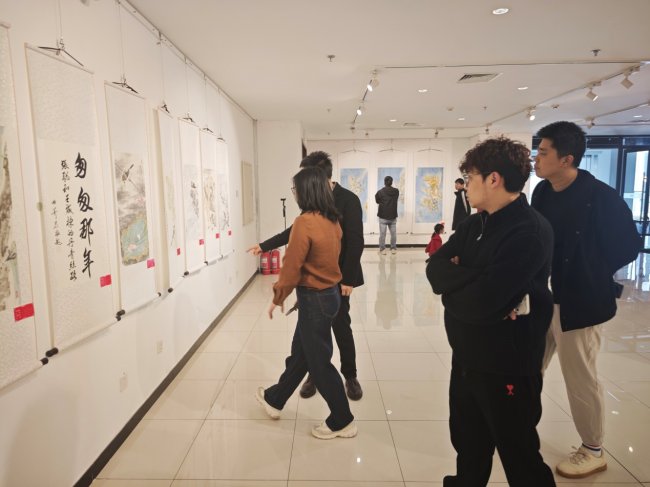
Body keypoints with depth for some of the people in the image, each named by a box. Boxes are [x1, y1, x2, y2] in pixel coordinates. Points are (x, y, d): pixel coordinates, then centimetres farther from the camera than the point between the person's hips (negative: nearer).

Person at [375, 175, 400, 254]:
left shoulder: (380, 192, -10)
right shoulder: (396, 191, -2)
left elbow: (377, 201, 2)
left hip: (383, 216, -2)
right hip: (393, 216, 2)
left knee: (382, 234, 4)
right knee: (393, 234, 12)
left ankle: (382, 249, 6)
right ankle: (393, 249, 18)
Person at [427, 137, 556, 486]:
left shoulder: (530, 232, -21)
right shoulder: (475, 224, 6)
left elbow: (481, 301, -30)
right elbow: (435, 269, -4)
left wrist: (455, 281, -12)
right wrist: (472, 282, -21)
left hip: (506, 366, -7)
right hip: (466, 357, 7)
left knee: (519, 456, 15)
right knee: (467, 444, 25)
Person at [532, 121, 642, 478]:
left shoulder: (601, 197, -18)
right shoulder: (542, 192, 2)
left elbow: (628, 246, -9)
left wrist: (590, 276, -7)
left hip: (577, 303, -7)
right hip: (540, 298, 7)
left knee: (579, 378, 8)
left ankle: (593, 452, 32)